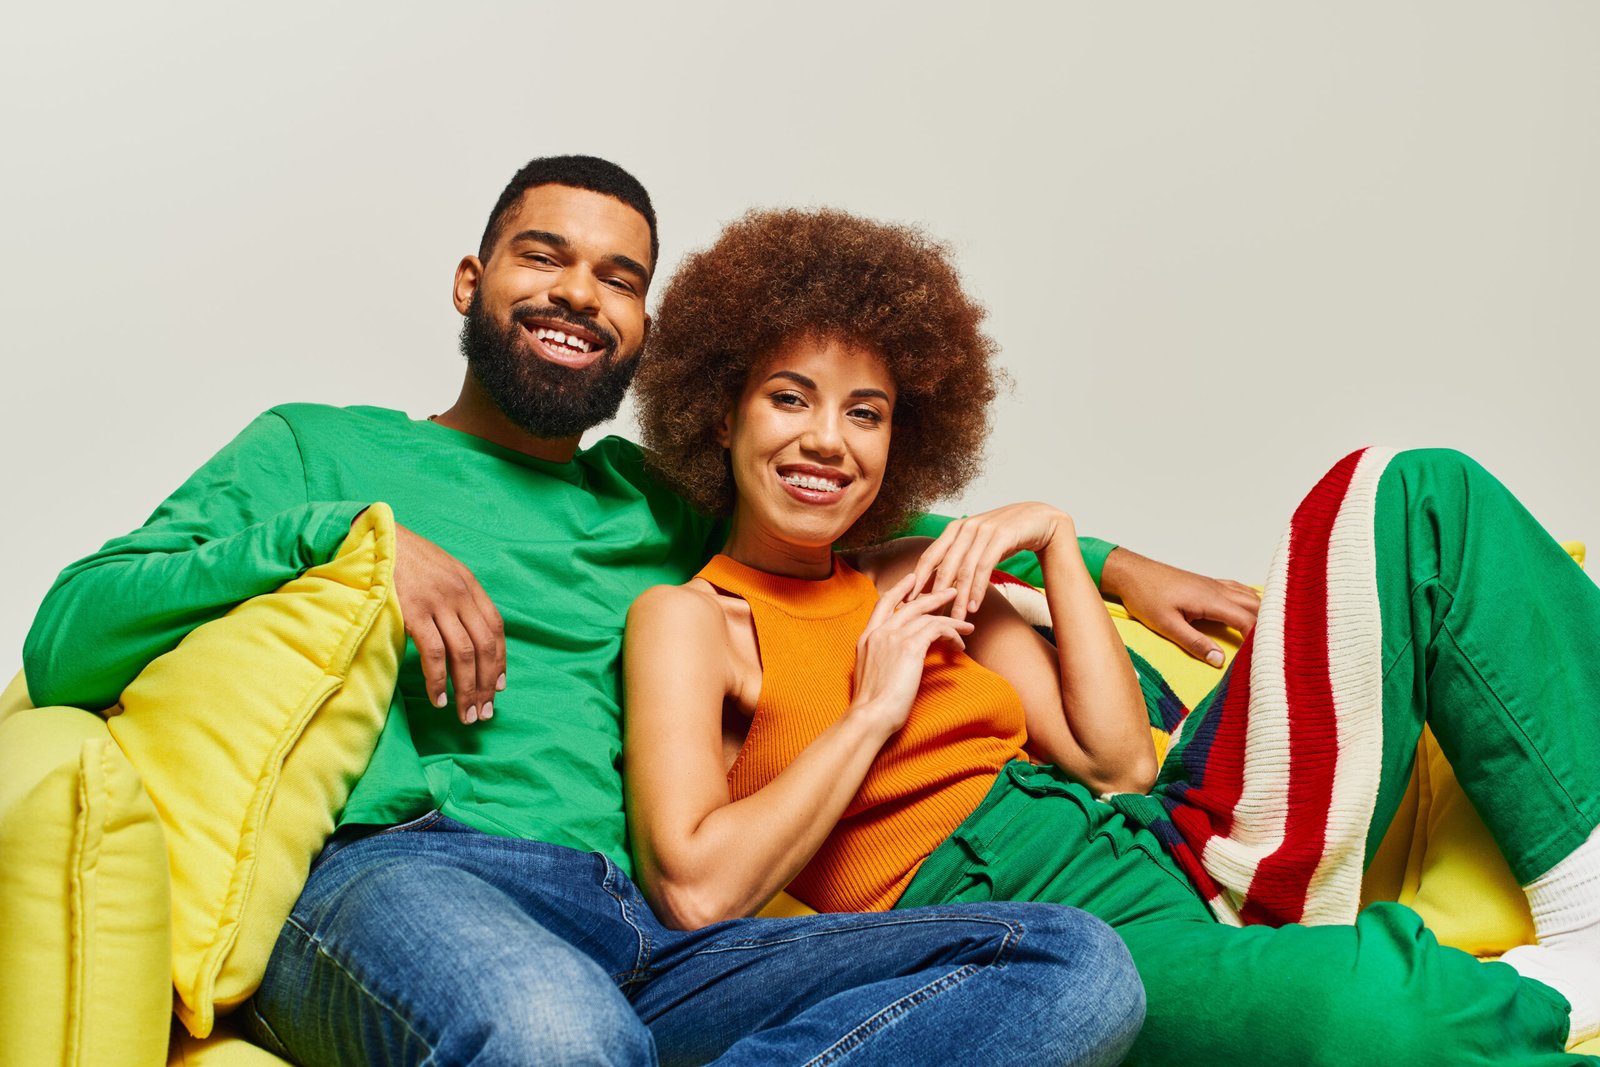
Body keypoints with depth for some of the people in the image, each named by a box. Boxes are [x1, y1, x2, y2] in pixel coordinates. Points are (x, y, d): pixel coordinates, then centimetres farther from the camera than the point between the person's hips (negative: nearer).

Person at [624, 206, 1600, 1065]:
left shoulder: (919, 581, 19)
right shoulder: (689, 618, 2)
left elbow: (1119, 762, 11)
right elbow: (695, 892, -16)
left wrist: (1054, 539, 7)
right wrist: (871, 711, -9)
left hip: (1165, 854, 8)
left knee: (1421, 496, 5)